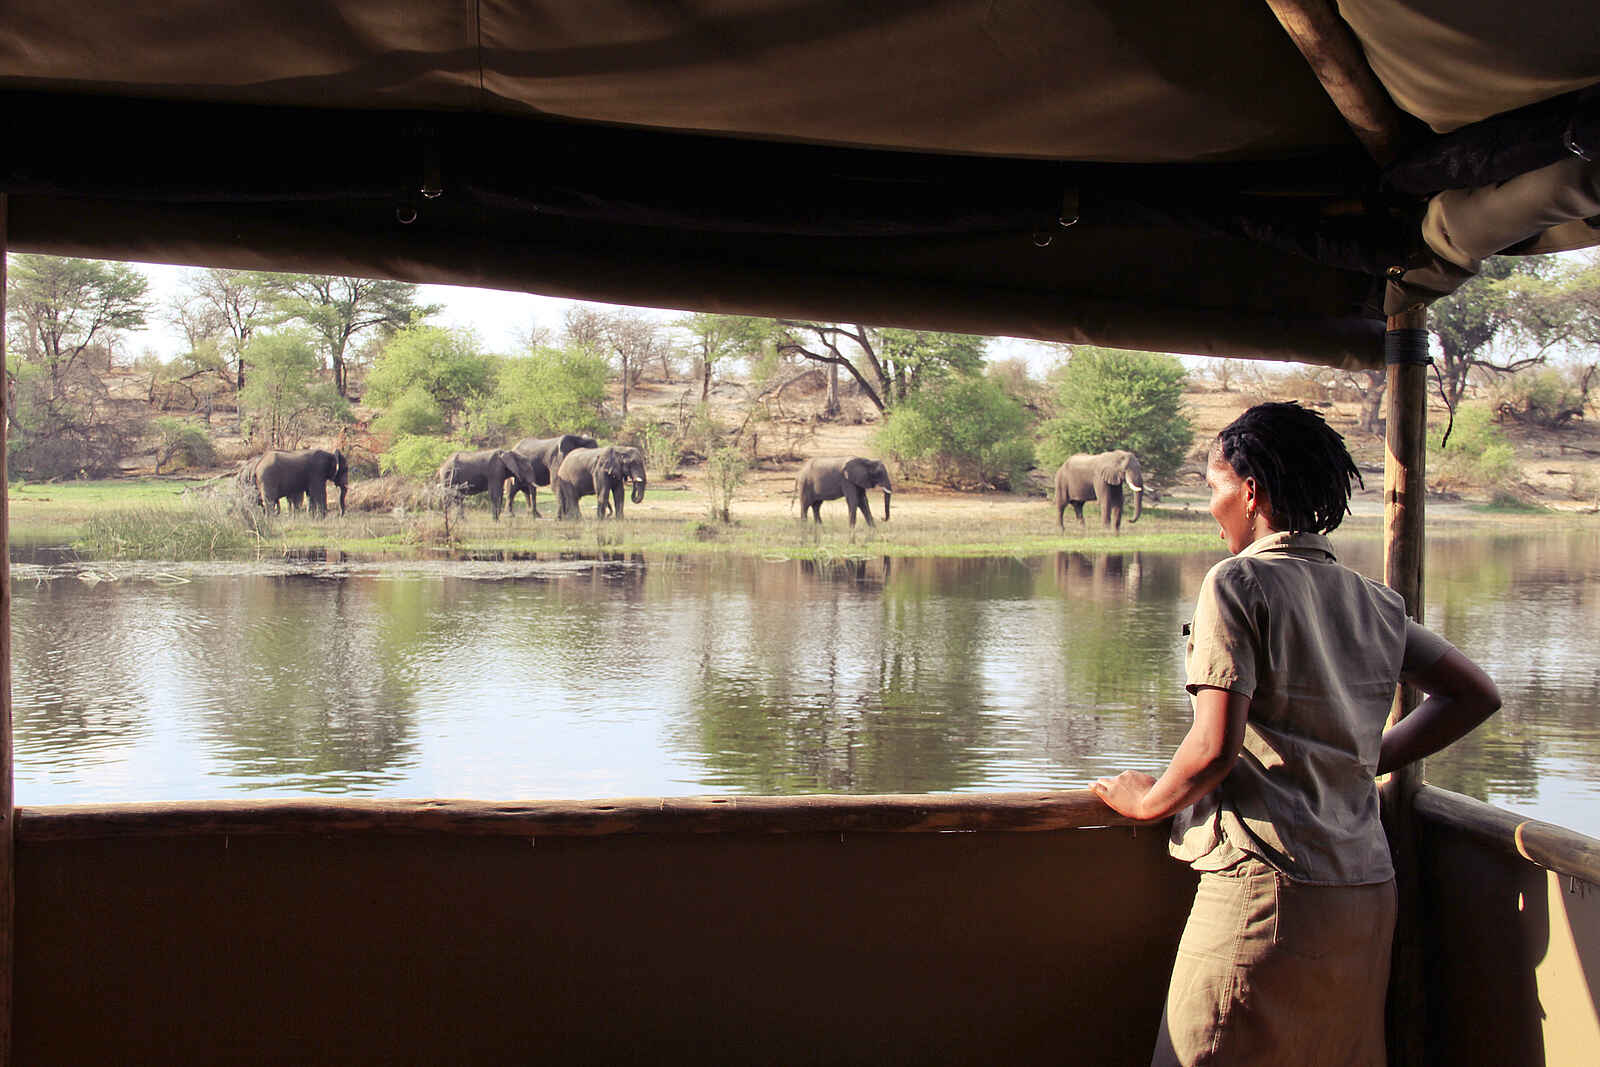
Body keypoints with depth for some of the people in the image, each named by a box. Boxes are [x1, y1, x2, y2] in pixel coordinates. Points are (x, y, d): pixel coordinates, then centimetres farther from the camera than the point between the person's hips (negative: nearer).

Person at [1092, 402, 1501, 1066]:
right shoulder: (1373, 600, 12)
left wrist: (1147, 800, 2)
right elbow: (1475, 695, 20)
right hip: (1368, 892, 7)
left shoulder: (1238, 583, -8)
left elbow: (1216, 746, -15)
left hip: (1266, 889, -7)